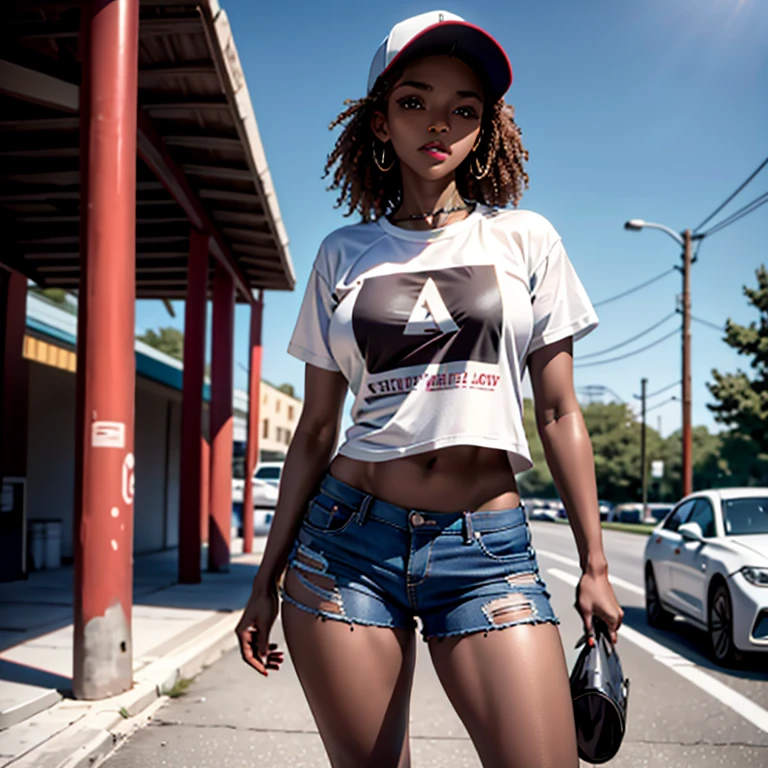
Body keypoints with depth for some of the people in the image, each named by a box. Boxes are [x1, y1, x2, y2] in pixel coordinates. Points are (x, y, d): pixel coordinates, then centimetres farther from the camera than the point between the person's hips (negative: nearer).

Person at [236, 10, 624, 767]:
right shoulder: (343, 254, 7)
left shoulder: (525, 240, 6)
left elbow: (559, 414, 6)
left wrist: (594, 565, 3)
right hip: (347, 541, 1)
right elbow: (316, 429, 9)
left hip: (486, 547, 0)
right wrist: (269, 575, 8)